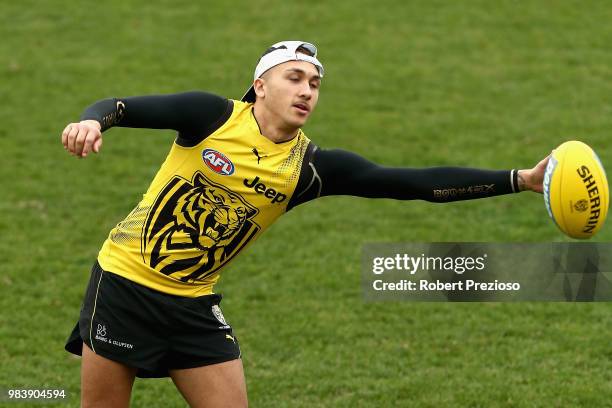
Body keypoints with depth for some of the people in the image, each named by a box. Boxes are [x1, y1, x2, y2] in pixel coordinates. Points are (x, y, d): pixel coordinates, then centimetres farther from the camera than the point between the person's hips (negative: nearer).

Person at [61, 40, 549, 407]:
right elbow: (121, 107, -13)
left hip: (193, 305, 3)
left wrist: (519, 179, -15)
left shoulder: (310, 167, -5)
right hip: (124, 283, -3)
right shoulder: (212, 115, -12)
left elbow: (415, 183, -10)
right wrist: (93, 121, -39)